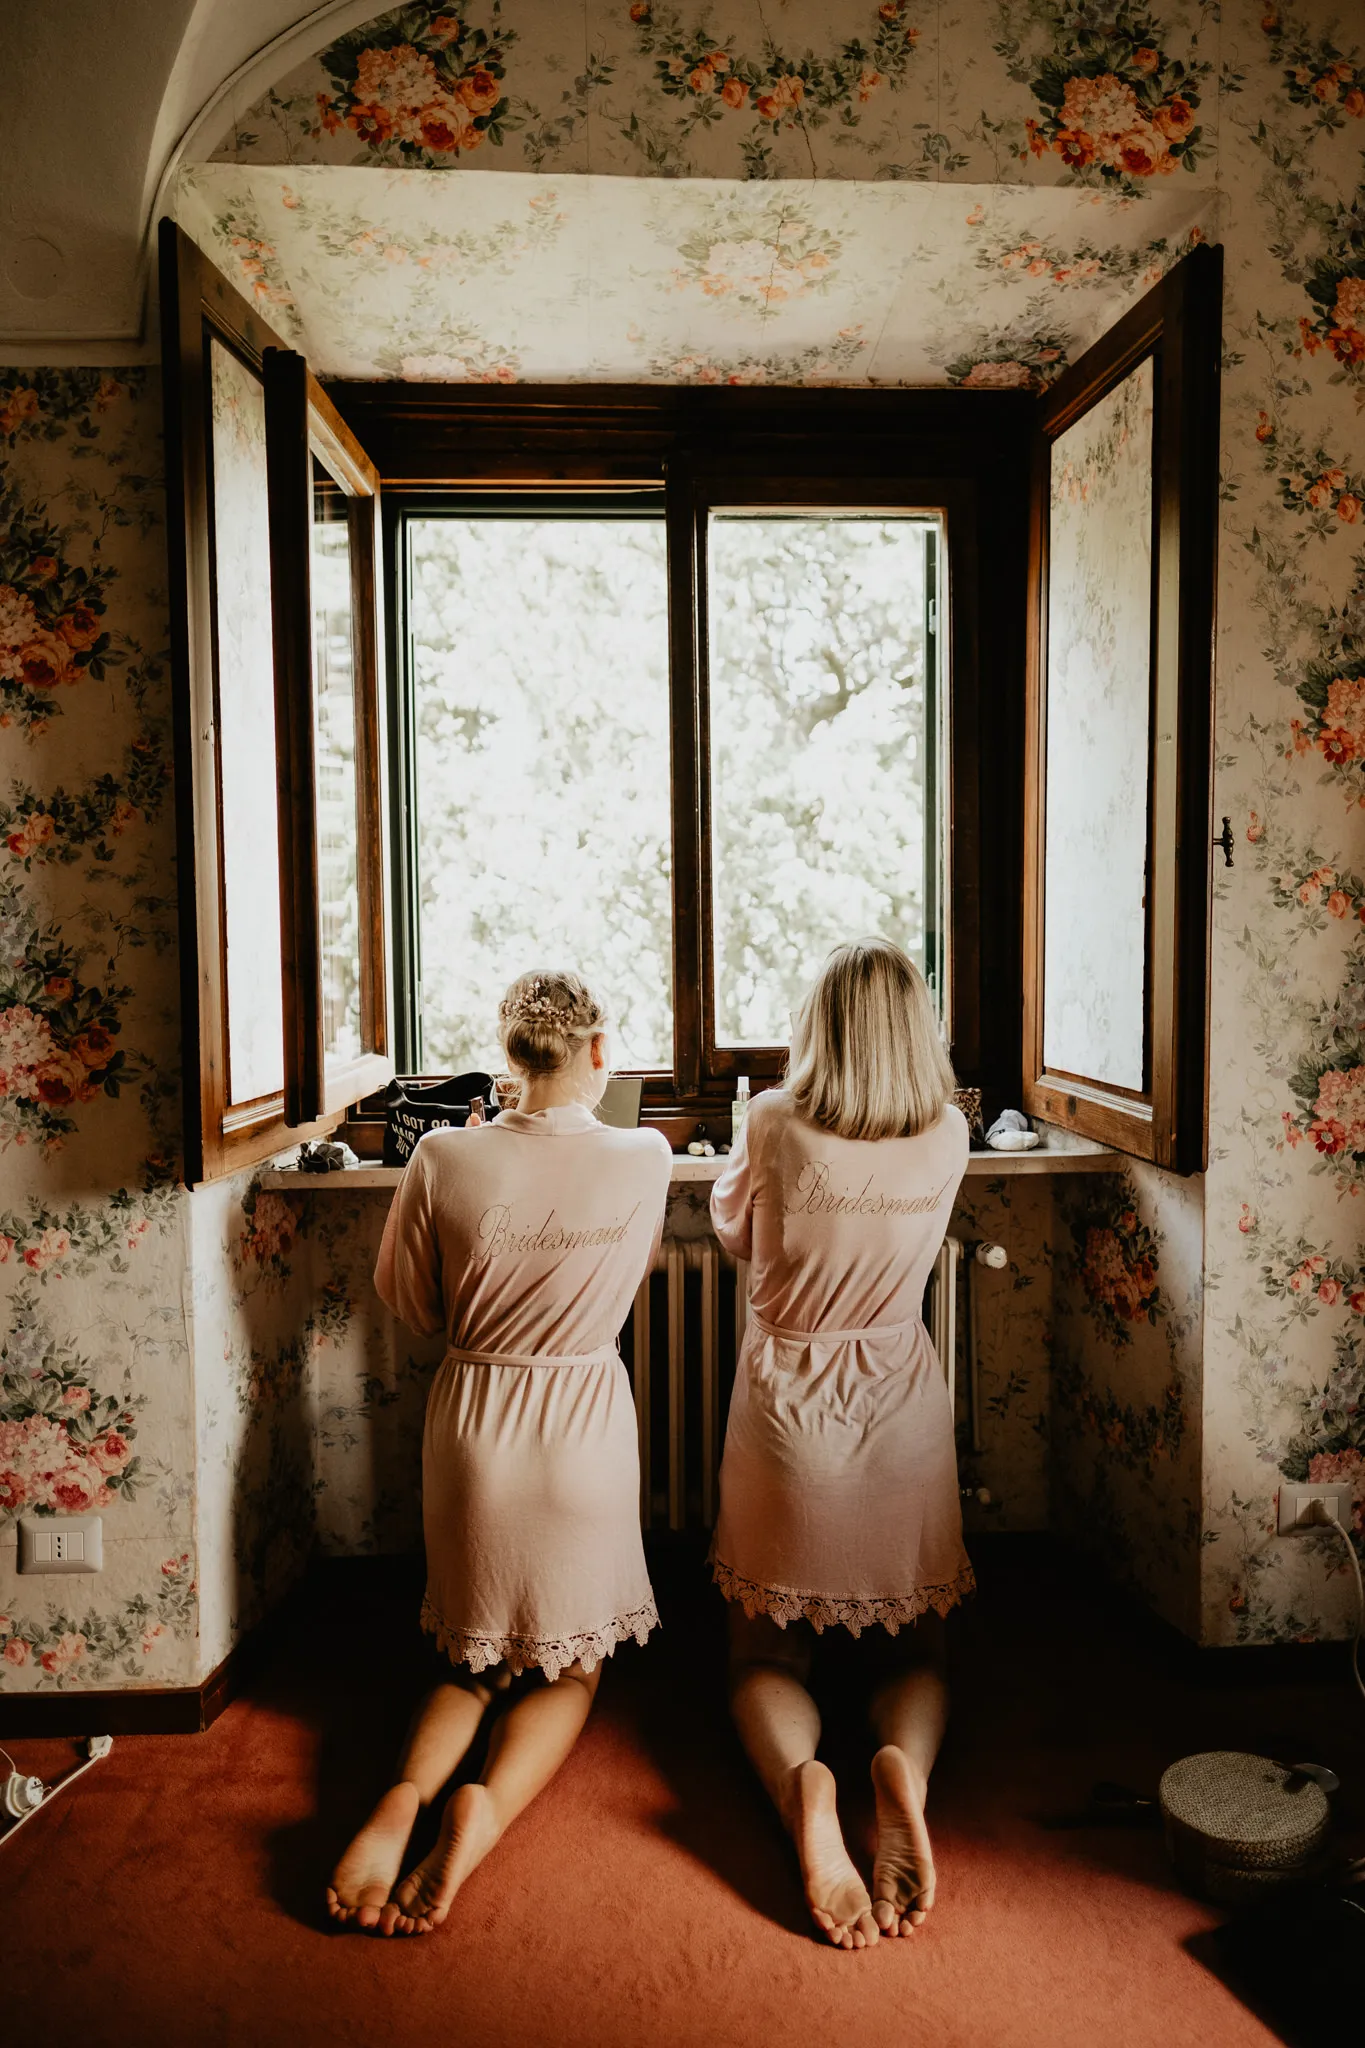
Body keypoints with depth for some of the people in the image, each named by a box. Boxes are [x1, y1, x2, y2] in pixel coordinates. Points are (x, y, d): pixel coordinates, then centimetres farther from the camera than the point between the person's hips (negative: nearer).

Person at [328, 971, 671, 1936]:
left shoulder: (446, 1157, -14)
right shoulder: (645, 1158, -14)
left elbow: (407, 1299, 0)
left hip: (473, 1424, 1)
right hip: (586, 1428, -1)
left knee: (476, 1657, 22)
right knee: (571, 1664, 18)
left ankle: (406, 1792, -5)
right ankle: (488, 1805, -8)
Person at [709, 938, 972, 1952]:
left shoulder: (774, 1121, -15)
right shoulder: (950, 1137, -8)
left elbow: (733, 1228, 5)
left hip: (787, 1408, -1)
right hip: (902, 1414, 2)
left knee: (766, 1654, 15)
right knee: (918, 1646, 20)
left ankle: (802, 1783, -16)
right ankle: (906, 1764, -12)